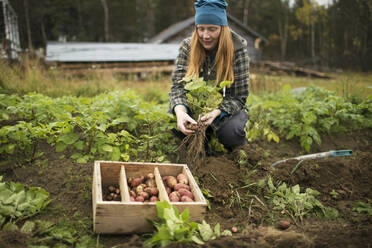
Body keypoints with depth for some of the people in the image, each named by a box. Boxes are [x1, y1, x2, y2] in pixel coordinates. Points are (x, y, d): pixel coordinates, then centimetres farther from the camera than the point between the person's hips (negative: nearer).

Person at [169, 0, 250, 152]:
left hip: (227, 109, -2)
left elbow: (239, 97, -18)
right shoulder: (187, 46, -9)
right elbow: (178, 87, -17)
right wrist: (180, 111, -40)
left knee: (231, 131, -34)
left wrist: (216, 112, -38)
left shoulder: (237, 47, -16)